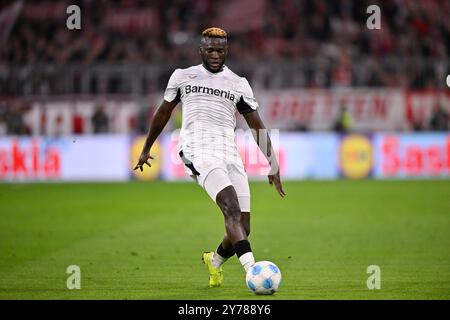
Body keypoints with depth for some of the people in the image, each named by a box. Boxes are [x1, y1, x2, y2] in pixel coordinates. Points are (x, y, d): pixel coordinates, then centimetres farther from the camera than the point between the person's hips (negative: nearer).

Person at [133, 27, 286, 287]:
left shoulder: (238, 84, 14)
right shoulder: (182, 77, 12)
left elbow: (258, 126, 15)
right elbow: (163, 113, 25)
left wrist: (273, 166, 10)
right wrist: (146, 149, 33)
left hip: (230, 155, 3)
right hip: (199, 152, -3)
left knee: (242, 228, -2)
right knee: (232, 208, -27)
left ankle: (215, 260, 31)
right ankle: (252, 270, -42)